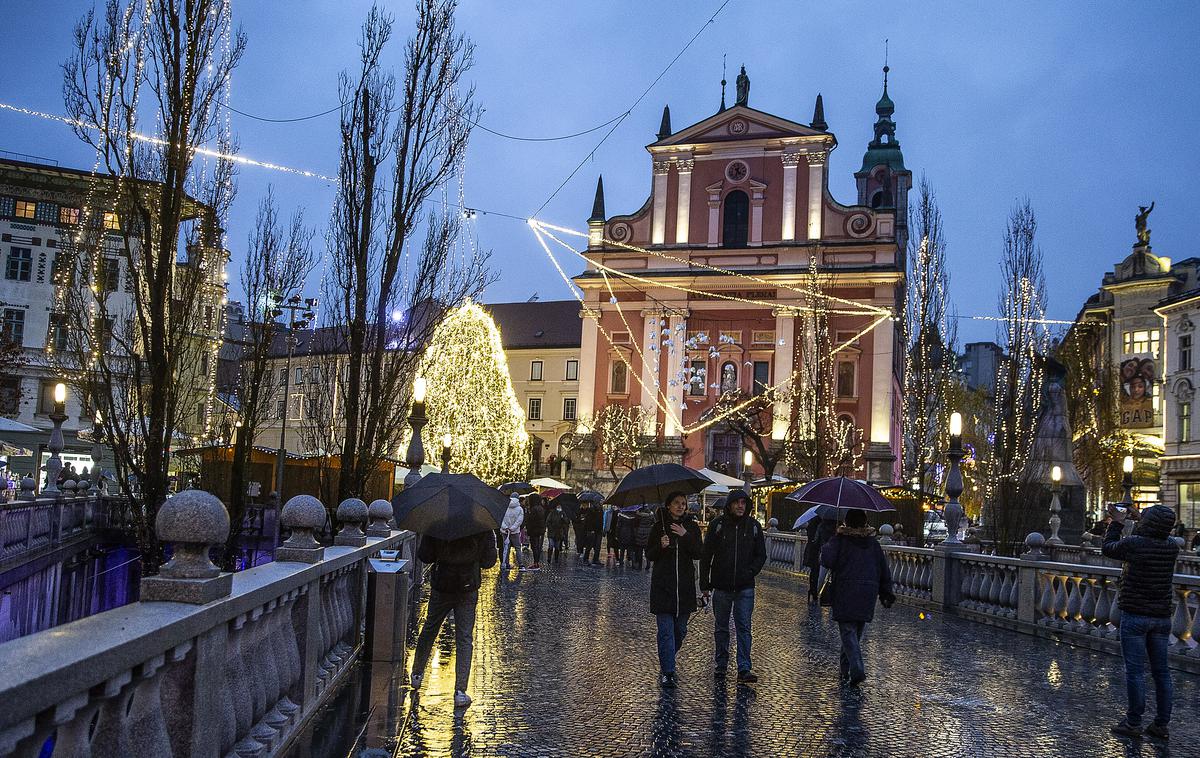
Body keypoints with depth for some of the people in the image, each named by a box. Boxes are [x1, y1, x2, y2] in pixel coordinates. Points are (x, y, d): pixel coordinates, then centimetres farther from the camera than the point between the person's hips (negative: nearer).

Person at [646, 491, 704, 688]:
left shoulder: (692, 527, 6)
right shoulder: (659, 526, 2)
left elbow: (699, 554, -3)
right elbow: (649, 555, 3)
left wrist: (685, 536, -16)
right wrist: (661, 546, -17)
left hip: (685, 585, 2)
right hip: (663, 585, -2)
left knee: (681, 630, 9)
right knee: (666, 630, -7)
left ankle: (667, 662, 31)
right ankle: (667, 673, -5)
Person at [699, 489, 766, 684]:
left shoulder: (753, 526, 2)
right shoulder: (718, 524, -3)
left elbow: (761, 555, 10)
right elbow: (706, 555, 1)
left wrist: (751, 572, -7)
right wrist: (704, 584, -2)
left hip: (745, 587, 0)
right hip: (721, 587, 0)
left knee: (744, 628, -5)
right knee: (721, 628, 11)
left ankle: (744, 669, -5)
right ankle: (721, 665, 23)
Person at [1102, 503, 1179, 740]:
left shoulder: (1133, 544, -15)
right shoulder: (1172, 547, -1)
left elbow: (1108, 548, 4)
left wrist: (1117, 523, 14)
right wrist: (1139, 521, 27)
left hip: (1135, 616, -5)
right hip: (1162, 617, 5)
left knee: (1135, 670, 0)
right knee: (1161, 671, 10)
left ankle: (1133, 723, 4)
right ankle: (1161, 724, 15)